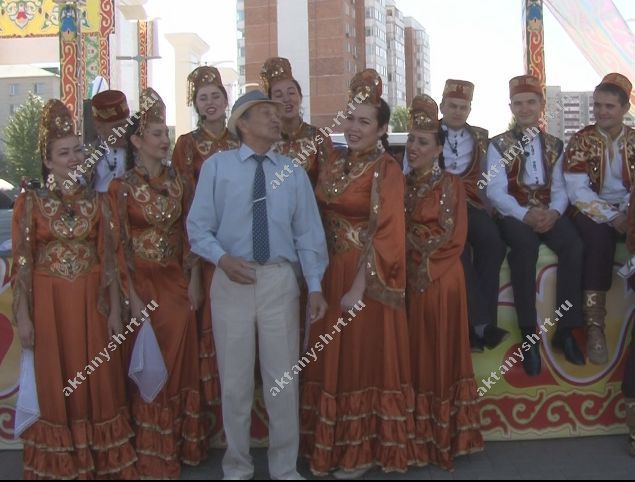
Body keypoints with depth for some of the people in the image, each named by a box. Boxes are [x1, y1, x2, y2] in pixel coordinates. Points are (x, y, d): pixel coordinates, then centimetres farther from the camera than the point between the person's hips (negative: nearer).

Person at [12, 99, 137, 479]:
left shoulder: (98, 202, 5)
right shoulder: (31, 202, -1)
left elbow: (110, 259, 3)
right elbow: (22, 263, -3)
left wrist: (116, 310, -1)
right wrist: (24, 316, -7)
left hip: (92, 303, 2)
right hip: (49, 304, -1)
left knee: (97, 384, 7)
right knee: (55, 386, 8)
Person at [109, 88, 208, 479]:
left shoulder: (178, 183, 7)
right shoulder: (122, 188, -6)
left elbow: (190, 235, 8)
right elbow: (119, 246, -8)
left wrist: (194, 280, 0)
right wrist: (132, 297, -13)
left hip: (178, 282, 4)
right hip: (143, 282, -4)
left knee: (182, 363, 9)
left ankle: (183, 445, 25)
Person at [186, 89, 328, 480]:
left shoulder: (294, 172, 11)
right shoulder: (217, 166, 4)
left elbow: (308, 233, 6)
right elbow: (198, 226, 2)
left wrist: (315, 285, -3)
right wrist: (222, 258, -16)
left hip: (281, 280, 2)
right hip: (232, 281, -1)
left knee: (283, 379, 7)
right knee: (235, 380, 9)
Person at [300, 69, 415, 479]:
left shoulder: (387, 170, -11)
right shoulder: (335, 162, 9)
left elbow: (386, 234, -17)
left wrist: (360, 288, -22)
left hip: (367, 277, -6)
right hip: (331, 272, 7)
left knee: (366, 358, 5)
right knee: (332, 359, 14)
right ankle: (336, 445, 30)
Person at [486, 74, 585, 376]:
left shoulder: (554, 145, 15)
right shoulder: (498, 145, 3)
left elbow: (559, 188, 7)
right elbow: (495, 191, -7)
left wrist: (554, 212, -16)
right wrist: (525, 214, -22)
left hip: (548, 213, 3)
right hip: (514, 214, -3)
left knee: (574, 247, -28)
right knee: (525, 246, -37)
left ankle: (566, 330, -16)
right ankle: (529, 334, -29)